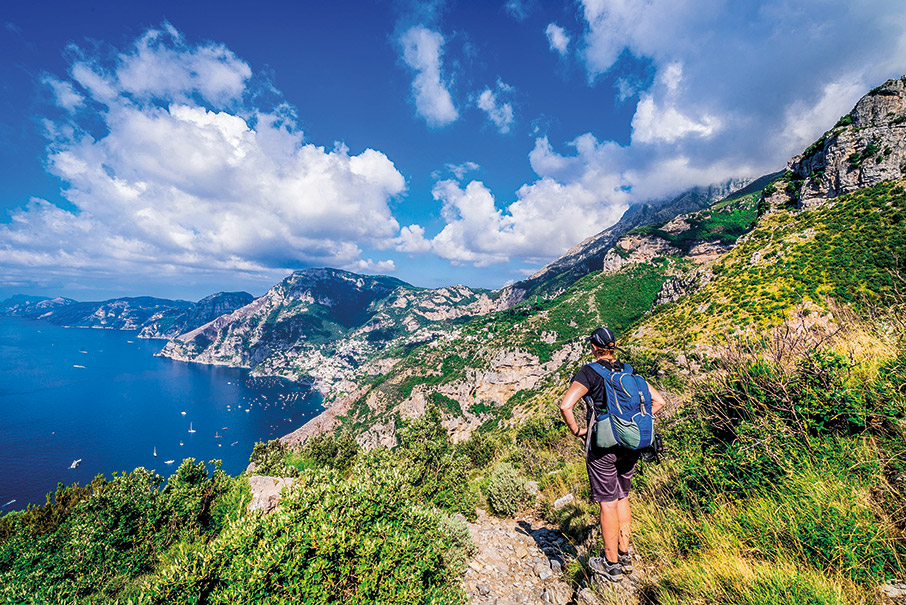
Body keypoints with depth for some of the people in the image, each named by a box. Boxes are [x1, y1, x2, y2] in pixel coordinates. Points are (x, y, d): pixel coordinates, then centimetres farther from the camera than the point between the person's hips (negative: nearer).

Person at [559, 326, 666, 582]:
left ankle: (611, 565, 23)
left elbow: (565, 405, -23)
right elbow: (658, 400, 7)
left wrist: (577, 430, -8)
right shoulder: (629, 371, 3)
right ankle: (625, 556, 35)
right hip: (631, 445, 6)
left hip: (603, 446, -5)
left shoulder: (589, 372, -13)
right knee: (622, 497, 22)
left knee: (608, 502, 8)